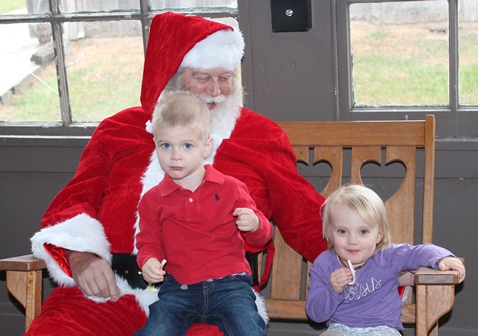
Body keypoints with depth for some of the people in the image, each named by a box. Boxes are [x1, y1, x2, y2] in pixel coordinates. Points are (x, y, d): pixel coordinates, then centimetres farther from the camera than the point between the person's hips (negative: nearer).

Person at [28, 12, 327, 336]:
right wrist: (79, 254, -3)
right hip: (114, 291, 2)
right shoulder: (120, 129, 18)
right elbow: (74, 201, 17)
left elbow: (305, 216, 14)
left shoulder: (261, 136, 16)